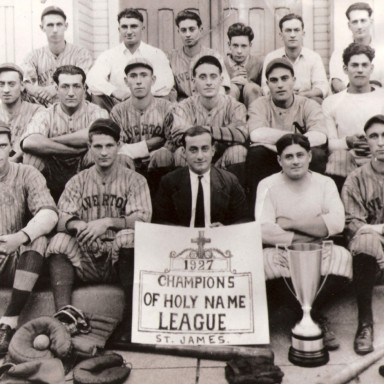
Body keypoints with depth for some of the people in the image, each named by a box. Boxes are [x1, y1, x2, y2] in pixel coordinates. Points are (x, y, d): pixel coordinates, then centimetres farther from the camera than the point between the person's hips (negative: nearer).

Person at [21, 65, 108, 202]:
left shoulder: (96, 112, -5)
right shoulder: (46, 116, -2)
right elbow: (28, 143, -24)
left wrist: (52, 140, -19)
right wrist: (77, 150, -23)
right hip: (54, 179, 1)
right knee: (32, 153, -21)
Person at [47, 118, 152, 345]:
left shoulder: (134, 180, 5)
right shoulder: (78, 181, 11)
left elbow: (142, 219, -8)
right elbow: (62, 221, 1)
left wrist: (108, 222, -22)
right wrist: (77, 225, -22)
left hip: (121, 258, -2)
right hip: (86, 258, 3)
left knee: (129, 236, -32)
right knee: (60, 241, -22)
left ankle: (131, 322, -30)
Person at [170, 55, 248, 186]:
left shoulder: (234, 106, -3)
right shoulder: (184, 107, -3)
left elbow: (241, 134, -25)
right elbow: (178, 136, -24)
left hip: (224, 165, 0)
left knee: (238, 151, -28)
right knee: (181, 152, -28)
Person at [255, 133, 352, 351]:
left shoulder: (325, 183, 5)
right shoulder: (268, 185, 0)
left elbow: (336, 223, -12)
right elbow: (264, 231, -14)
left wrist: (291, 223, -14)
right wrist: (310, 235, -13)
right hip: (280, 255, -1)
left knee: (343, 258, -29)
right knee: (259, 261, -33)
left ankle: (309, 314, -5)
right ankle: (315, 317, -12)